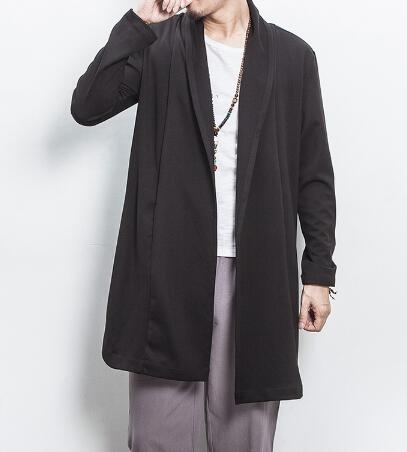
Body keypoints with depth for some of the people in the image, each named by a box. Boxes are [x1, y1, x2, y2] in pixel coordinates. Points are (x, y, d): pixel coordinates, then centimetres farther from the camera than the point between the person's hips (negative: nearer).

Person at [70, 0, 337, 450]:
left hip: (256, 272, 0)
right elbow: (87, 106, -5)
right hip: (170, 265, 0)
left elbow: (314, 174, 6)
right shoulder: (159, 44, 6)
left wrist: (319, 272, 3)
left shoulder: (292, 56, 6)